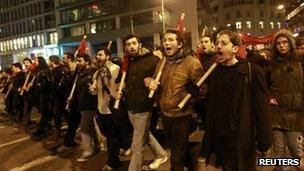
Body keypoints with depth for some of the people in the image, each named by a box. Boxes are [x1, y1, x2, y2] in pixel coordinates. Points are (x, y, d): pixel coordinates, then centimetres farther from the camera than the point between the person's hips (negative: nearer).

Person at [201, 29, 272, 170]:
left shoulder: (251, 71, -10)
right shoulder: (214, 72, 5)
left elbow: (261, 108, -11)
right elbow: (210, 107, 9)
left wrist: (264, 142, -12)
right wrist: (207, 137, 8)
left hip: (241, 139, -4)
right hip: (218, 138, 4)